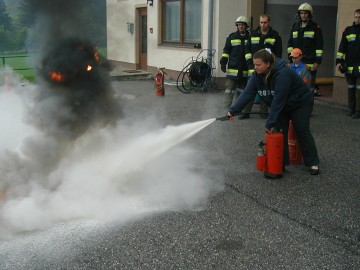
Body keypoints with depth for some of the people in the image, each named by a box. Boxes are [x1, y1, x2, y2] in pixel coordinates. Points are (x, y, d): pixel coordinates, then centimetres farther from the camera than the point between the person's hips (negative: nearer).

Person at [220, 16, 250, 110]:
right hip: (232, 69, -2)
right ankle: (227, 109, -5)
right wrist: (223, 62, -3)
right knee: (229, 90, -8)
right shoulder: (231, 37, 7)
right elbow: (226, 50, 7)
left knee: (241, 91, 9)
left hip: (244, 70, 2)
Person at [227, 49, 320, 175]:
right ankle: (281, 162, 3)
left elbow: (278, 100, -39)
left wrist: (270, 123, -39)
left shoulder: (282, 74, -38)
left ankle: (313, 163, 10)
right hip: (282, 105, 6)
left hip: (300, 102, -6)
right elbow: (247, 93, -21)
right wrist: (233, 111, -32)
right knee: (279, 131, -3)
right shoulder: (257, 75, -16)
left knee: (302, 132, -2)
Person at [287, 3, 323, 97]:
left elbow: (319, 45, -1)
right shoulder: (295, 26, 15)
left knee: (310, 83, -4)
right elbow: (290, 43, 17)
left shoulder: (315, 27, 2)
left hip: (310, 61, -4)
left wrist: (318, 60, -7)